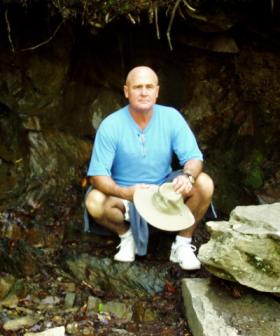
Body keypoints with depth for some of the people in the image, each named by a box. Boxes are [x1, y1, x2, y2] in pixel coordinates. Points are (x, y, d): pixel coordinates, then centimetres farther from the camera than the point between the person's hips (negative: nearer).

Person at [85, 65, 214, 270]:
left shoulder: (171, 117, -10)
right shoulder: (111, 126, -17)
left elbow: (194, 158, -11)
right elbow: (97, 175, -19)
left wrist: (187, 176, -36)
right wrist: (125, 192, -39)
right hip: (124, 195, -2)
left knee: (205, 184, -23)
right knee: (95, 202, -32)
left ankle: (183, 243, -4)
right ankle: (126, 235, 0)